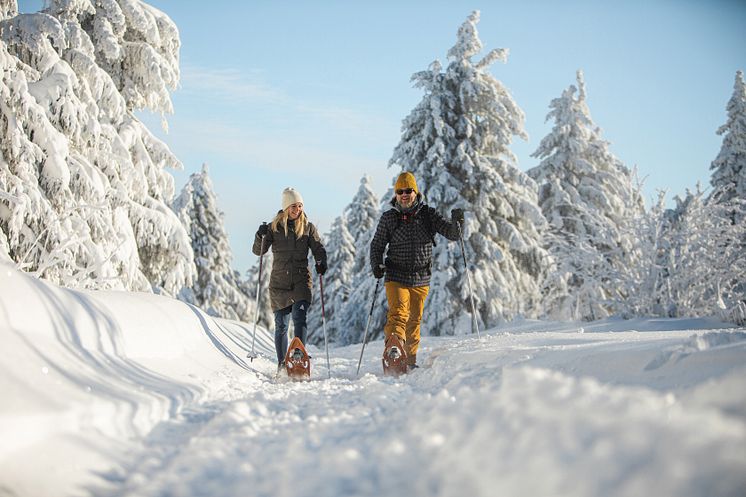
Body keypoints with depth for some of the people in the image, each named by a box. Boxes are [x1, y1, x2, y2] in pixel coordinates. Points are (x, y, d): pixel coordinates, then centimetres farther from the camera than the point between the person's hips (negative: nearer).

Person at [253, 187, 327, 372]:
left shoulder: (308, 227, 4)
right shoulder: (274, 227, 2)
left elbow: (318, 248, 5)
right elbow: (258, 251, 4)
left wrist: (321, 263, -16)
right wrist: (260, 237, -17)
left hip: (301, 281, 0)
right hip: (279, 282, 1)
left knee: (299, 317, -20)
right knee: (281, 325, 6)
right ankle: (282, 364, 15)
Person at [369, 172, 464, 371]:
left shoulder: (428, 214, 2)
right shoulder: (388, 218, 2)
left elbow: (452, 234, -1)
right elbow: (377, 245, 9)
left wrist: (456, 222, -22)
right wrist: (377, 265, -9)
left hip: (421, 279, 2)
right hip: (396, 277, -2)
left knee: (414, 321, 12)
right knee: (398, 314, -19)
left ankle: (410, 360, 26)